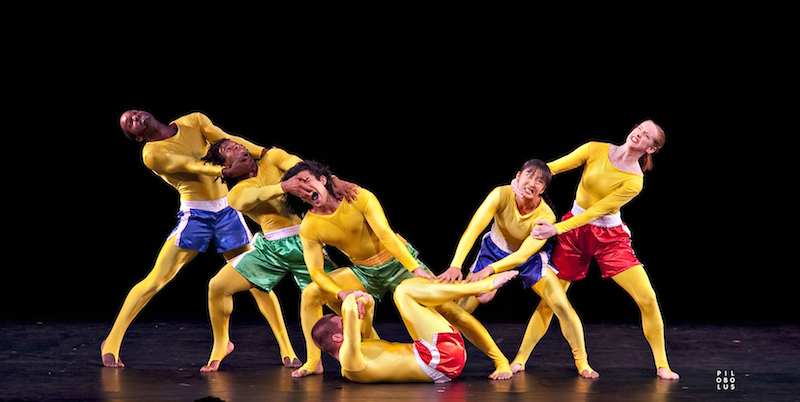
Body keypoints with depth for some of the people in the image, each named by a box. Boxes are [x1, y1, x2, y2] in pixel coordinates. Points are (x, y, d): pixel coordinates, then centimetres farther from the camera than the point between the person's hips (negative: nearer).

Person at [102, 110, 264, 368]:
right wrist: (225, 171, -33)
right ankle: (111, 343, 3)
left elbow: (228, 141, -5)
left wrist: (268, 153, -18)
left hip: (227, 211, 4)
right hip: (194, 217, -4)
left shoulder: (193, 122, 6)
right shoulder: (152, 154, -7)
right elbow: (191, 165, -18)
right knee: (155, 280, -7)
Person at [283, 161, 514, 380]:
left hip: (399, 261, -4)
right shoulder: (309, 228, -11)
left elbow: (385, 234, -28)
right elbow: (315, 271, -14)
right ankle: (313, 363, 0)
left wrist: (415, 269, -35)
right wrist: (341, 293, -33)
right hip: (364, 272, 4)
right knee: (310, 294, -12)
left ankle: (500, 361, -5)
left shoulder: (358, 198, -21)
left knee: (448, 309, -15)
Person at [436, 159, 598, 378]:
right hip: (495, 251, 1)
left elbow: (523, 254, -34)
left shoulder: (546, 216, -29)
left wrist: (490, 269, -49)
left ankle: (582, 362, 4)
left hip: (531, 257, -1)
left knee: (562, 305, -15)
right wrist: (456, 266, -48)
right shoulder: (502, 195, -29)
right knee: (461, 307, -10)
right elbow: (473, 230, -35)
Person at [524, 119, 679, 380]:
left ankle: (662, 365, 5)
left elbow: (595, 211, -22)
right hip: (574, 232, 2)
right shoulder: (596, 150, -9)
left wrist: (557, 229, -28)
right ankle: (520, 358, 14)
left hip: (610, 238, -2)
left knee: (647, 299, -10)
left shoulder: (634, 181, -17)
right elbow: (551, 168, -5)